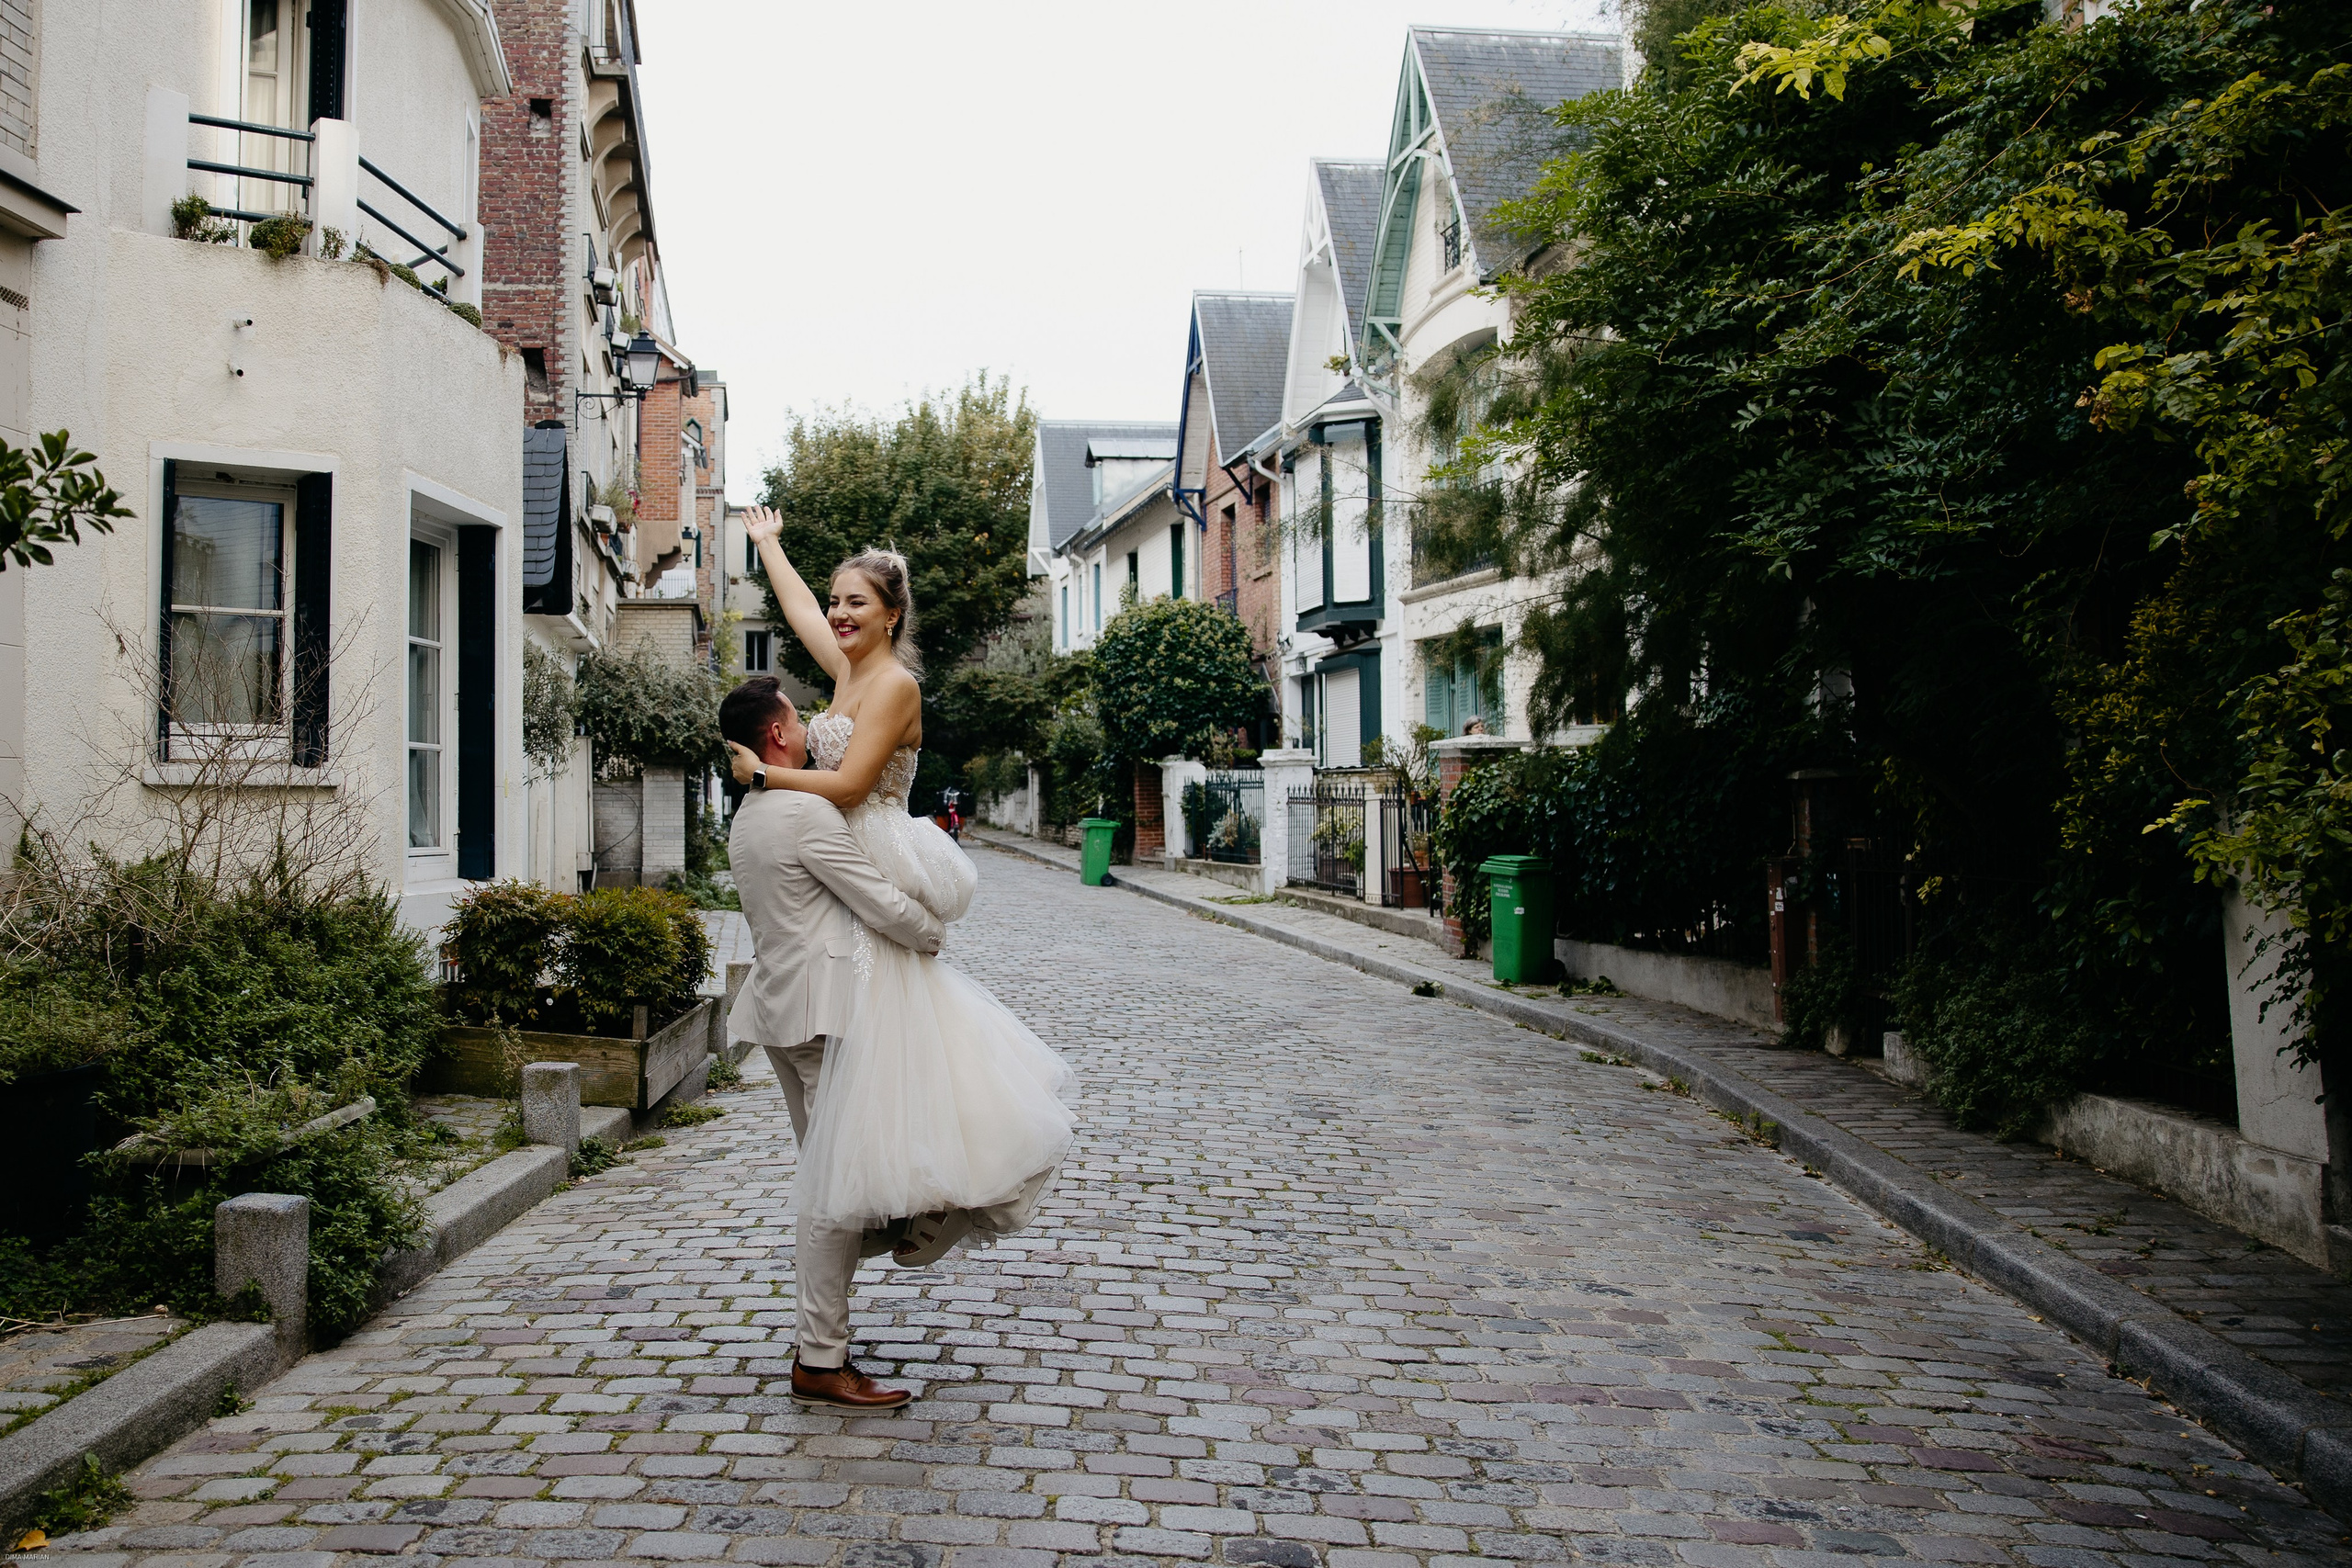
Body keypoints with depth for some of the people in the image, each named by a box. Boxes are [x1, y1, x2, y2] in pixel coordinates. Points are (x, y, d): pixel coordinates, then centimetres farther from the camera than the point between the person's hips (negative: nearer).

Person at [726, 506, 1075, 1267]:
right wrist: (767, 544, 42)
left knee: (887, 1022, -10)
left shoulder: (894, 684, -14)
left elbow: (848, 785, -20)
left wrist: (761, 775, -11)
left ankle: (939, 1189, -6)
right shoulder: (849, 668, 12)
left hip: (879, 869, -9)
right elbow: (799, 608, 29)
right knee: (904, 1018, 14)